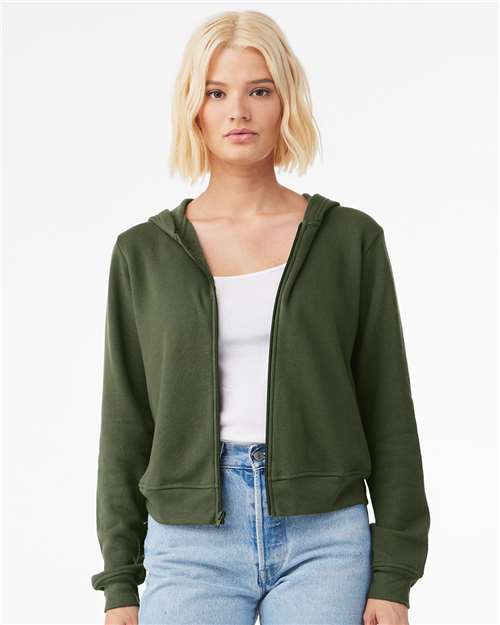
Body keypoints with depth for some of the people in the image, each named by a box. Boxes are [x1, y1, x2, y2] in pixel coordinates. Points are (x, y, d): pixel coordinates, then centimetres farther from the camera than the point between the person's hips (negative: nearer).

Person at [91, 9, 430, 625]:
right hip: (191, 547, 1)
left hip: (324, 545, 0)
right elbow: (125, 425, 7)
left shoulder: (350, 239, 3)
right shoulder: (143, 252, 5)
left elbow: (389, 417, 3)